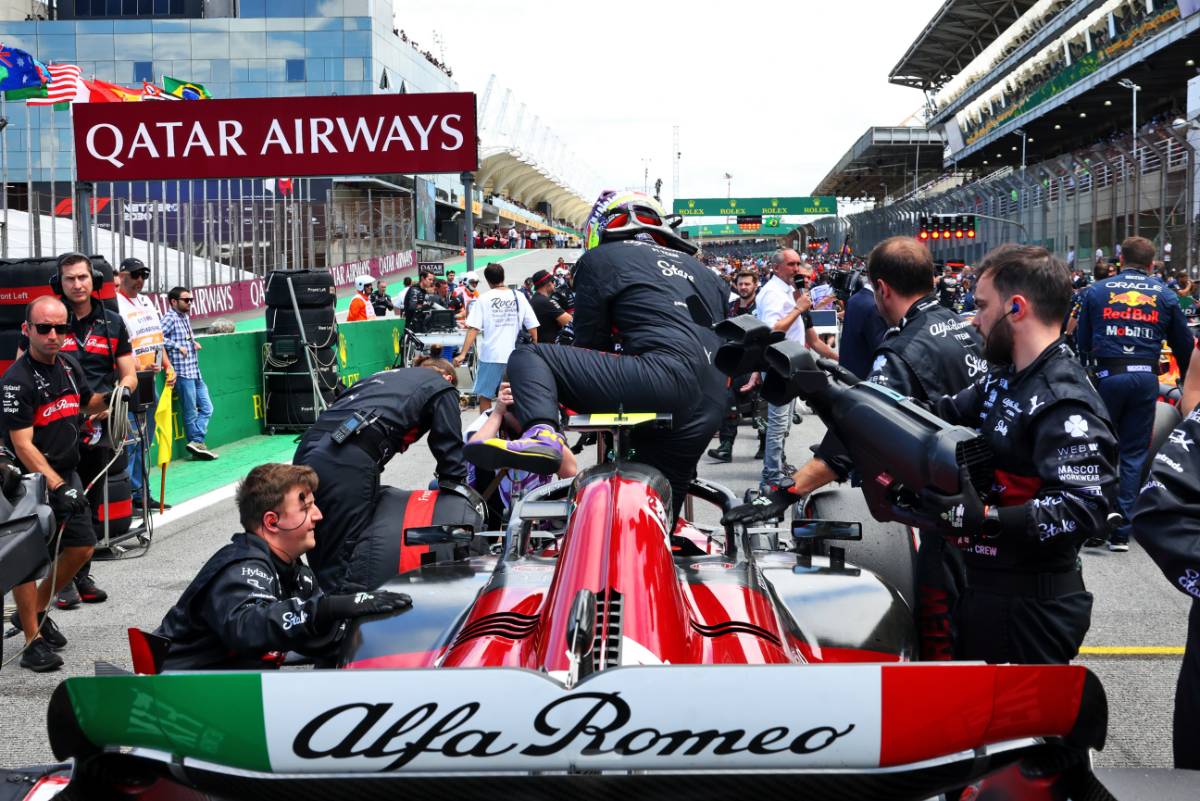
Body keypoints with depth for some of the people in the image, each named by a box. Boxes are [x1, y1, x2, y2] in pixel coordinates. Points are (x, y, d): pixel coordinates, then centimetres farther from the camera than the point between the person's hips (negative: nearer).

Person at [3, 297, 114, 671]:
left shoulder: (69, 365, 5)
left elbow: (85, 405, 27)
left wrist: (109, 398, 5)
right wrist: (57, 487, -28)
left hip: (67, 474, 8)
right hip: (31, 481, -8)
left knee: (82, 546, 11)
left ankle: (35, 612, 29)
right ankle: (33, 640, 3)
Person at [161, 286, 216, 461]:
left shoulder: (186, 317, 16)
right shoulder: (170, 318, -10)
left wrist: (194, 343, 9)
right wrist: (177, 346, -18)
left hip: (195, 372, 9)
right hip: (183, 372, -9)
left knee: (206, 408, 7)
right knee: (191, 413, 0)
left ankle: (196, 443, 5)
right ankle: (197, 443, 7)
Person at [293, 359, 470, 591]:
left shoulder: (385, 376, 36)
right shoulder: (442, 388, 19)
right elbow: (450, 451, 12)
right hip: (347, 463, -7)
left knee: (320, 561, 14)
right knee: (340, 573, -7)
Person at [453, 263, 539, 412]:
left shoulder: (484, 299, -3)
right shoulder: (519, 297, 3)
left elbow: (473, 329, -10)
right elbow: (532, 327, 4)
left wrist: (463, 354, -10)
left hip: (490, 355, -2)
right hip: (514, 355, 2)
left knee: (484, 396, 8)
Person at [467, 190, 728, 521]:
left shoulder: (600, 259, 13)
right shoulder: (702, 270, 32)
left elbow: (589, 342, 12)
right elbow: (723, 338, 32)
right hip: (710, 410, 7)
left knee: (528, 356, -1)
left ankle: (542, 432, -27)